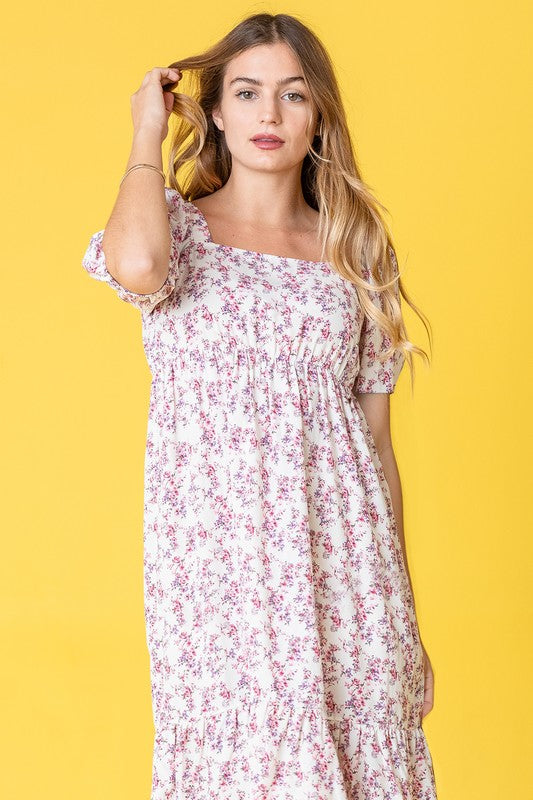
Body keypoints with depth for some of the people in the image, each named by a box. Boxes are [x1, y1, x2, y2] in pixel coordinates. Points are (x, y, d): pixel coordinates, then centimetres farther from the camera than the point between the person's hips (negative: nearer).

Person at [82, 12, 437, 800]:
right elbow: (137, 267, -23)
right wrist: (148, 133, -5)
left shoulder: (356, 252, 10)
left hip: (343, 562, 2)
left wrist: (402, 607, 12)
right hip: (217, 564, -2)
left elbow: (376, 437, 12)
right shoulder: (176, 225, 4)